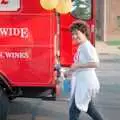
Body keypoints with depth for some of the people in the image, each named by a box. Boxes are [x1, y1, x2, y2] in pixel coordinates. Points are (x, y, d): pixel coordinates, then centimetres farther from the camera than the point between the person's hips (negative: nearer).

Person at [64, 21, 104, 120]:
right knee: (88, 108, 22)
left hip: (85, 83, -10)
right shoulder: (81, 47, 11)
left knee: (74, 110, -2)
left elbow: (95, 63, -29)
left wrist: (77, 65, -25)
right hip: (81, 83, 10)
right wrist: (70, 71, 13)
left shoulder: (87, 46, -18)